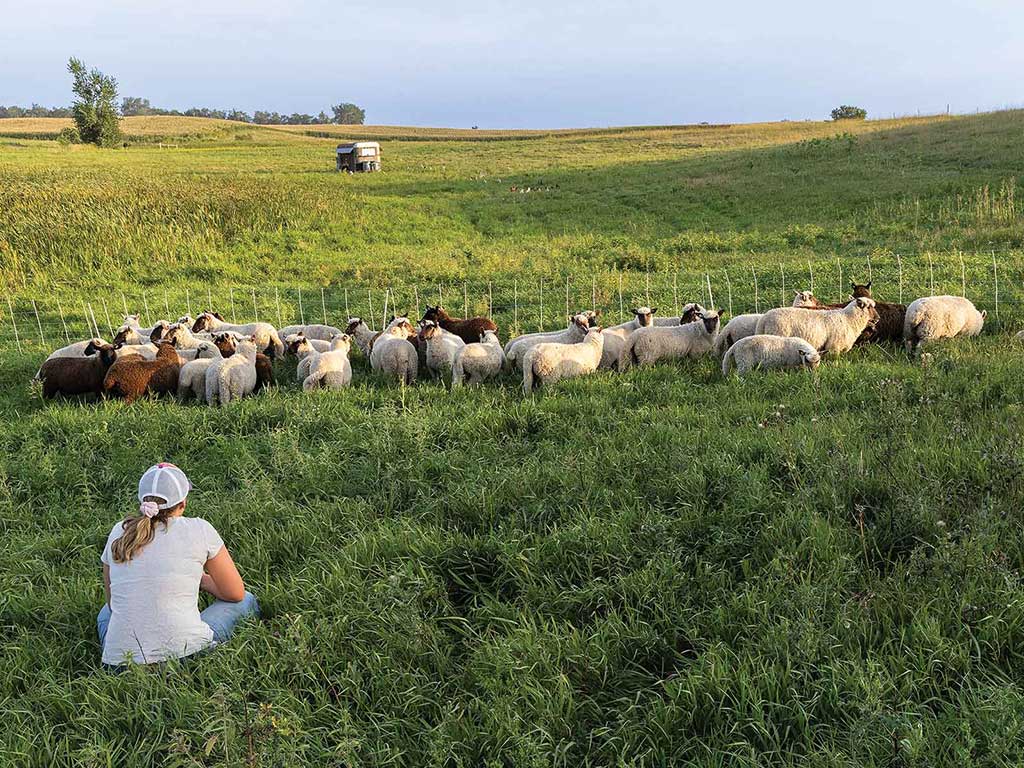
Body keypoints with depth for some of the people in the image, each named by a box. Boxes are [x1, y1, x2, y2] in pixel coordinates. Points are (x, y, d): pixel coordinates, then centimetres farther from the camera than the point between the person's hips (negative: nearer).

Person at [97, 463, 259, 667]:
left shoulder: (118, 533, 8)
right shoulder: (198, 530, -3)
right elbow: (235, 593, 7)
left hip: (119, 663, 5)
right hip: (182, 655, -5)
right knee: (246, 602, 21)